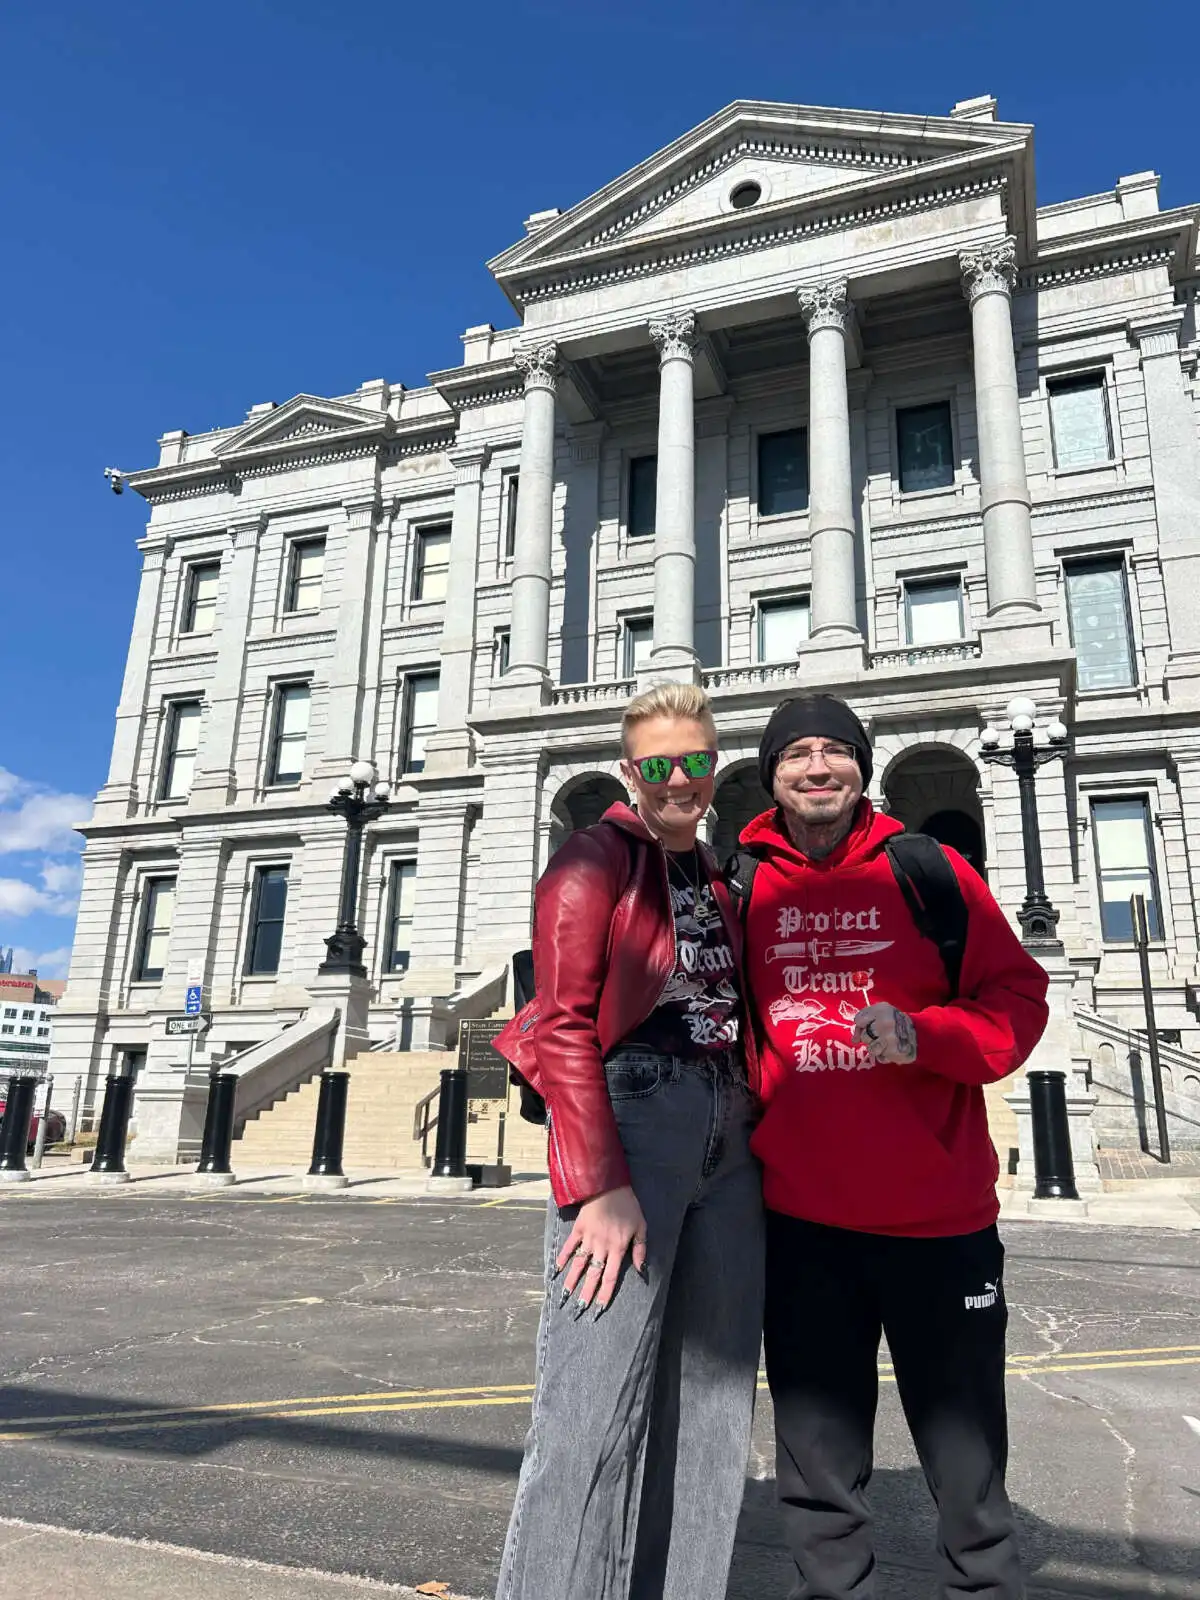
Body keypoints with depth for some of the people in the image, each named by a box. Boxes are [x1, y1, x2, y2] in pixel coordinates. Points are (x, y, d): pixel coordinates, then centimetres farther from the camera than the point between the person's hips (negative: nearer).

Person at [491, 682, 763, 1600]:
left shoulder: (715, 877, 19)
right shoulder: (598, 857, -3)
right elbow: (564, 1025, -11)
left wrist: (760, 1141, 9)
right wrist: (599, 1185, -18)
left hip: (730, 1141, 7)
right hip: (630, 1117, -7)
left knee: (712, 1408, 11)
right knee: (597, 1410, -7)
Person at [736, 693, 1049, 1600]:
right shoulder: (741, 887, 2)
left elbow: (1017, 998, -2)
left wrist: (924, 1034, -18)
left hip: (937, 1210, -1)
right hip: (801, 1216, 1)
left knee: (965, 1448, 13)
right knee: (819, 1456, 13)